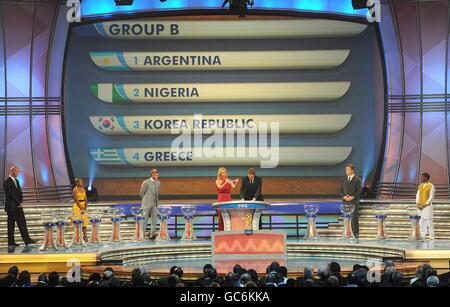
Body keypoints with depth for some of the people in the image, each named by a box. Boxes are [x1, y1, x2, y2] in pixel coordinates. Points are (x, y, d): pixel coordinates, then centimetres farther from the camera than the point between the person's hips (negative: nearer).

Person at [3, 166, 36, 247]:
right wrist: (19, 203, -13)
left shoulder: (17, 181, 15)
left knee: (22, 222, 3)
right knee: (11, 225, -1)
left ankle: (27, 240, 2)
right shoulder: (7, 182, -12)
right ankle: (11, 242, 5)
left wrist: (21, 202, 0)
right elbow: (11, 195, -17)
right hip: (11, 207, -8)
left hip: (18, 206, 8)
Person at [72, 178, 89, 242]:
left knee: (84, 221, 4)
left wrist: (85, 207, -4)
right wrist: (81, 208, -16)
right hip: (77, 206, -6)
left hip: (84, 206, 6)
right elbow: (76, 200, -14)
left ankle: (85, 236, 6)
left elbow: (85, 199, 8)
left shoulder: (83, 189, 11)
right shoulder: (75, 190, -9)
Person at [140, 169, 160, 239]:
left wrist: (156, 200, 12)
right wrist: (146, 200, 6)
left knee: (154, 219, 2)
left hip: (155, 204, 5)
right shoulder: (146, 182, -7)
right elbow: (141, 193, -1)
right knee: (145, 219, -1)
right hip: (147, 204, -5)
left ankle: (152, 234, 7)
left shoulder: (158, 183, 8)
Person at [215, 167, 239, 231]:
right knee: (221, 216, -5)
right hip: (221, 199, -3)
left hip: (228, 199, 3)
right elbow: (220, 187, -16)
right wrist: (225, 182, -32)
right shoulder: (218, 181, 5)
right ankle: (221, 230, -3)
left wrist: (236, 183, -24)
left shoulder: (229, 180, 13)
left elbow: (233, 187, -4)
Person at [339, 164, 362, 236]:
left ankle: (355, 233, 3)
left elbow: (359, 191, -6)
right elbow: (341, 190, 11)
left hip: (354, 202, -4)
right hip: (345, 202, 4)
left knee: (354, 218, -3)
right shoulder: (343, 179, 12)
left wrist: (352, 197, -15)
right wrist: (344, 197, -8)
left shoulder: (357, 179, -1)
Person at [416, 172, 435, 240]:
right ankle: (422, 236, 10)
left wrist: (424, 205, -15)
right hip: (420, 207, 6)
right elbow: (417, 196, 12)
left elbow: (431, 197, -11)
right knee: (421, 222, 6)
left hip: (427, 206, -6)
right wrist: (417, 204, -4)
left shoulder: (431, 186, -7)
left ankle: (432, 236, 0)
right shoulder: (420, 186, 12)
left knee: (429, 222, -6)